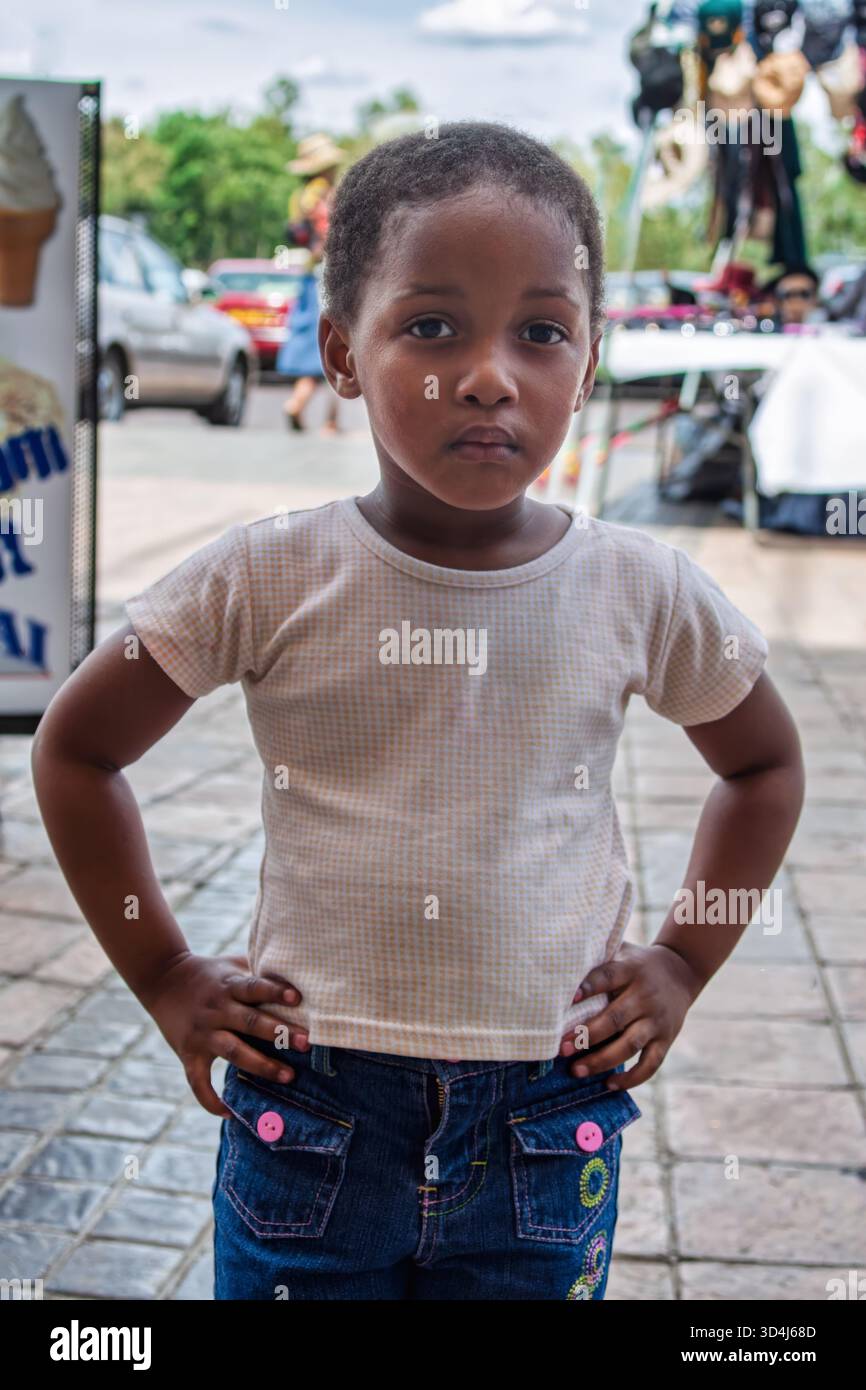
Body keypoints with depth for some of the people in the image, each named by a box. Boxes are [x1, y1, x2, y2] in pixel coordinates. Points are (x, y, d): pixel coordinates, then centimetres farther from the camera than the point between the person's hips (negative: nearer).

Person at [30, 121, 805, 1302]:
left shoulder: (643, 592, -5)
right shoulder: (268, 579, -9)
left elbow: (765, 764, 13)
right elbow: (75, 750, 2)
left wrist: (683, 963, 6)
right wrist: (165, 978, 0)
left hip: (550, 1134, 1)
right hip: (310, 1120, -1)